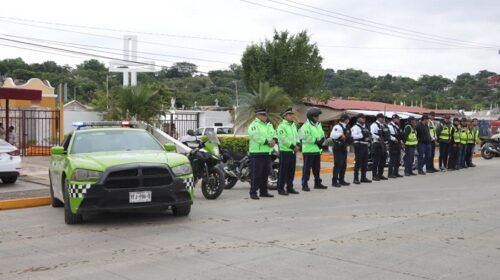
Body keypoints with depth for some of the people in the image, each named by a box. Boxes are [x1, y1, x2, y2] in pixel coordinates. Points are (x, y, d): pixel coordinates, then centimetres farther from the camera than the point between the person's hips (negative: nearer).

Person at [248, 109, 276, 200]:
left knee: (265, 173, 13)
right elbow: (257, 137, -20)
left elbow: (274, 134, 13)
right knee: (256, 174, -8)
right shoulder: (254, 125, -7)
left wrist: (274, 140, -10)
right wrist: (268, 142, -21)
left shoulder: (269, 125, 19)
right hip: (257, 152, -8)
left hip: (267, 152, 8)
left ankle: (264, 191, 22)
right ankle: (253, 192, -5)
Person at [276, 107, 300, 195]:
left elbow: (296, 136, 16)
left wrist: (297, 145, -3)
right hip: (285, 151, -8)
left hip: (293, 151, 8)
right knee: (283, 171, -4)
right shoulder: (281, 126, -10)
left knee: (291, 171, 12)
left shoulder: (293, 125, 17)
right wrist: (292, 146, -18)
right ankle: (281, 189, 0)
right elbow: (283, 139, -18)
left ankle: (290, 187, 20)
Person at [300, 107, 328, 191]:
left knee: (317, 168, 16)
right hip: (308, 150, -8)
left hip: (317, 150, 8)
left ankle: (317, 183, 26)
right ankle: (304, 185, -1)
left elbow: (322, 134, 18)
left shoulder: (319, 124, 17)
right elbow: (306, 137, -21)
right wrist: (316, 141, -18)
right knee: (307, 168, -4)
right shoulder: (306, 126, -12)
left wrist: (322, 140, -4)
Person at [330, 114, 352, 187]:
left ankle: (341, 180, 21)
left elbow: (350, 138, 22)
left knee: (344, 165, 11)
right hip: (338, 148, -9)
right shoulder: (338, 126, -12)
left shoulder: (347, 128, 16)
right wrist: (341, 135, -20)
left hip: (344, 148, 9)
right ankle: (334, 181, -8)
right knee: (338, 164, -12)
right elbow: (332, 135, -27)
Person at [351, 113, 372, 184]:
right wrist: (362, 135, -24)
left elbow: (368, 135, 30)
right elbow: (353, 136, -21)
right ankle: (356, 178, -6)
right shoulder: (355, 127, -7)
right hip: (359, 146, -9)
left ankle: (363, 177, 20)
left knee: (365, 162, 11)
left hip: (365, 146, 9)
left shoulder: (365, 127, 21)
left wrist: (369, 137, 8)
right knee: (358, 162, -9)